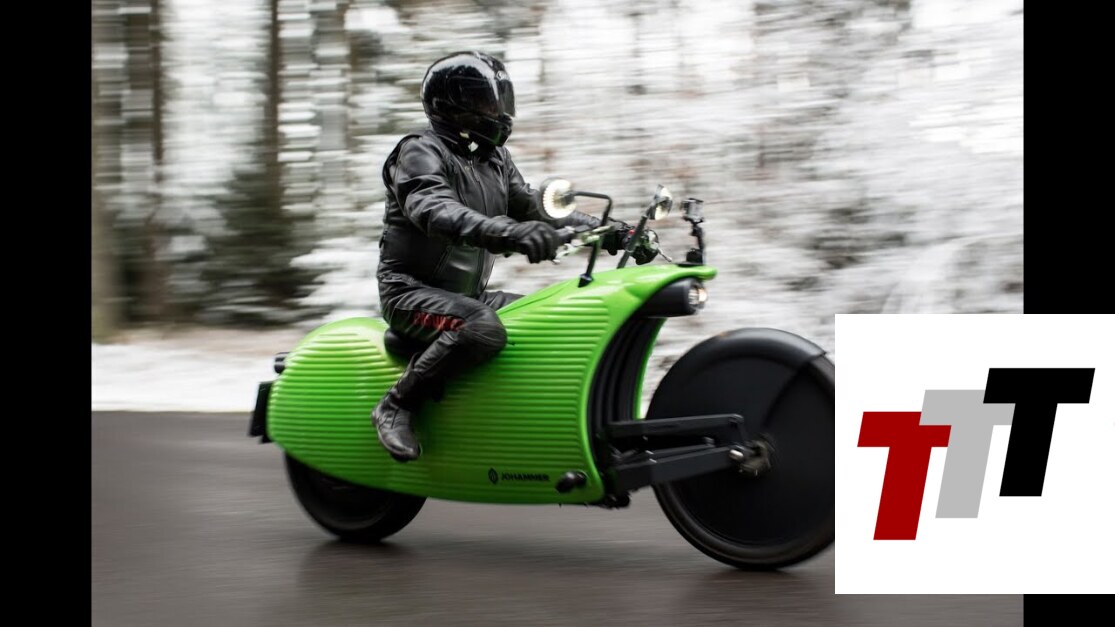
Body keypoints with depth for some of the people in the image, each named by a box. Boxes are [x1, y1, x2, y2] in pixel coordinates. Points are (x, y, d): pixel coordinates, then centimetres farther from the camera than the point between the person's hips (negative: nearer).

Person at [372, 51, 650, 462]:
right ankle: (397, 406, -23)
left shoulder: (494, 160, 17)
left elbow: (532, 206, 17)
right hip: (413, 291, -9)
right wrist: (505, 232, -49)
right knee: (484, 330, -37)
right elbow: (435, 211, -31)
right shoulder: (420, 152, -11)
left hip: (470, 294, 9)